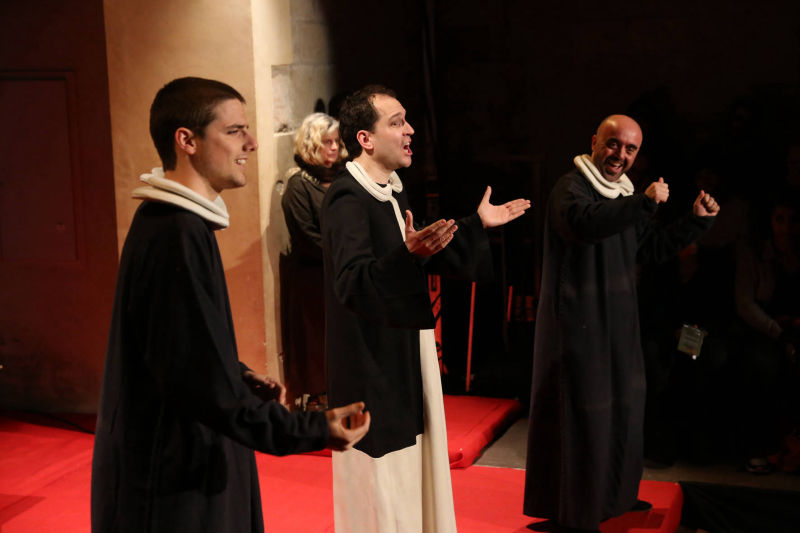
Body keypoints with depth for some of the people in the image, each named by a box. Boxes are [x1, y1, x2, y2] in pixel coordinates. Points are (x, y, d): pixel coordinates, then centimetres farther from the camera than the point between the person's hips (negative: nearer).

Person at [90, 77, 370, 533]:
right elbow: (204, 383, -28)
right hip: (175, 483, -10)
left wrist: (243, 379, 8)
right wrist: (313, 431, -27)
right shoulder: (177, 236, -25)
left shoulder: (168, 222, 9)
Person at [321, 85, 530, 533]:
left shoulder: (393, 193, 10)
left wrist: (478, 225, 19)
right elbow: (352, 285, -31)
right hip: (374, 365, -10)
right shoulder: (347, 199, -20)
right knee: (380, 489, -1)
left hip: (407, 358, 10)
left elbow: (426, 260, 22)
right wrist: (409, 253, -45)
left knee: (413, 467, 19)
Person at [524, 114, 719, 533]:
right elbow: (583, 222, -36)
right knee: (580, 414, -4)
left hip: (618, 325, 9)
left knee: (622, 408, 18)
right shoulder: (572, 187, -13)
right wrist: (643, 202, -38)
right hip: (579, 325, -9)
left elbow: (651, 247, 24)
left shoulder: (624, 196, 16)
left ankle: (612, 496, 35)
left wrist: (697, 221, 15)